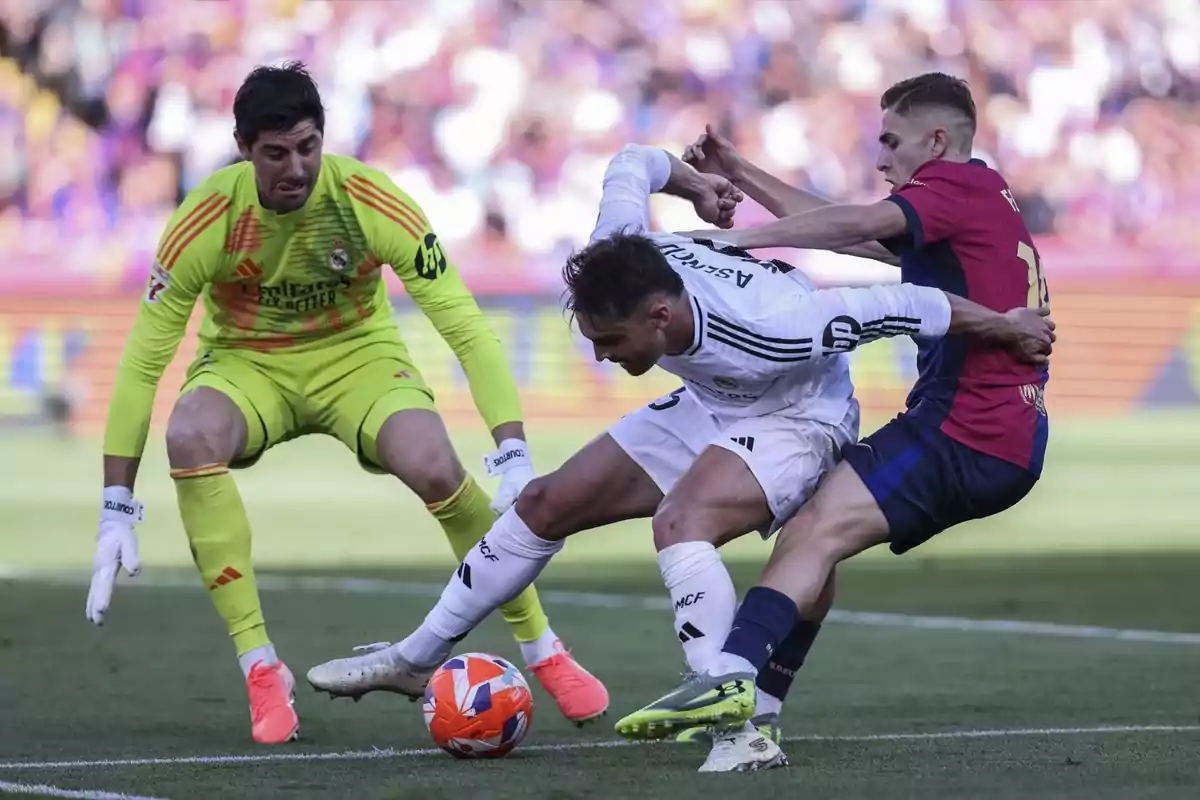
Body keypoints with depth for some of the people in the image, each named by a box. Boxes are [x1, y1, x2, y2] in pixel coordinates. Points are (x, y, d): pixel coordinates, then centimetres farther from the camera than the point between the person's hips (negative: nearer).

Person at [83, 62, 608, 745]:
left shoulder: (370, 200, -22)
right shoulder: (208, 219, -22)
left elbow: (464, 324, -21)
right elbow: (143, 358, -18)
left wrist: (513, 456, -30)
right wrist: (117, 510, -20)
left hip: (357, 356, 0)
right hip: (247, 365, 0)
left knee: (436, 468, -30)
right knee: (190, 436, -35)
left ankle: (546, 654, -7)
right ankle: (261, 670, -25)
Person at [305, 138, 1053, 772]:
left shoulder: (765, 329, -42)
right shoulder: (618, 266, -24)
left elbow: (894, 305, -32)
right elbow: (633, 163, -4)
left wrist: (1006, 329, -21)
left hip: (796, 421, -8)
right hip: (711, 405, 8)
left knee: (680, 522, -36)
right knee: (546, 503, 8)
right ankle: (417, 661, 22)